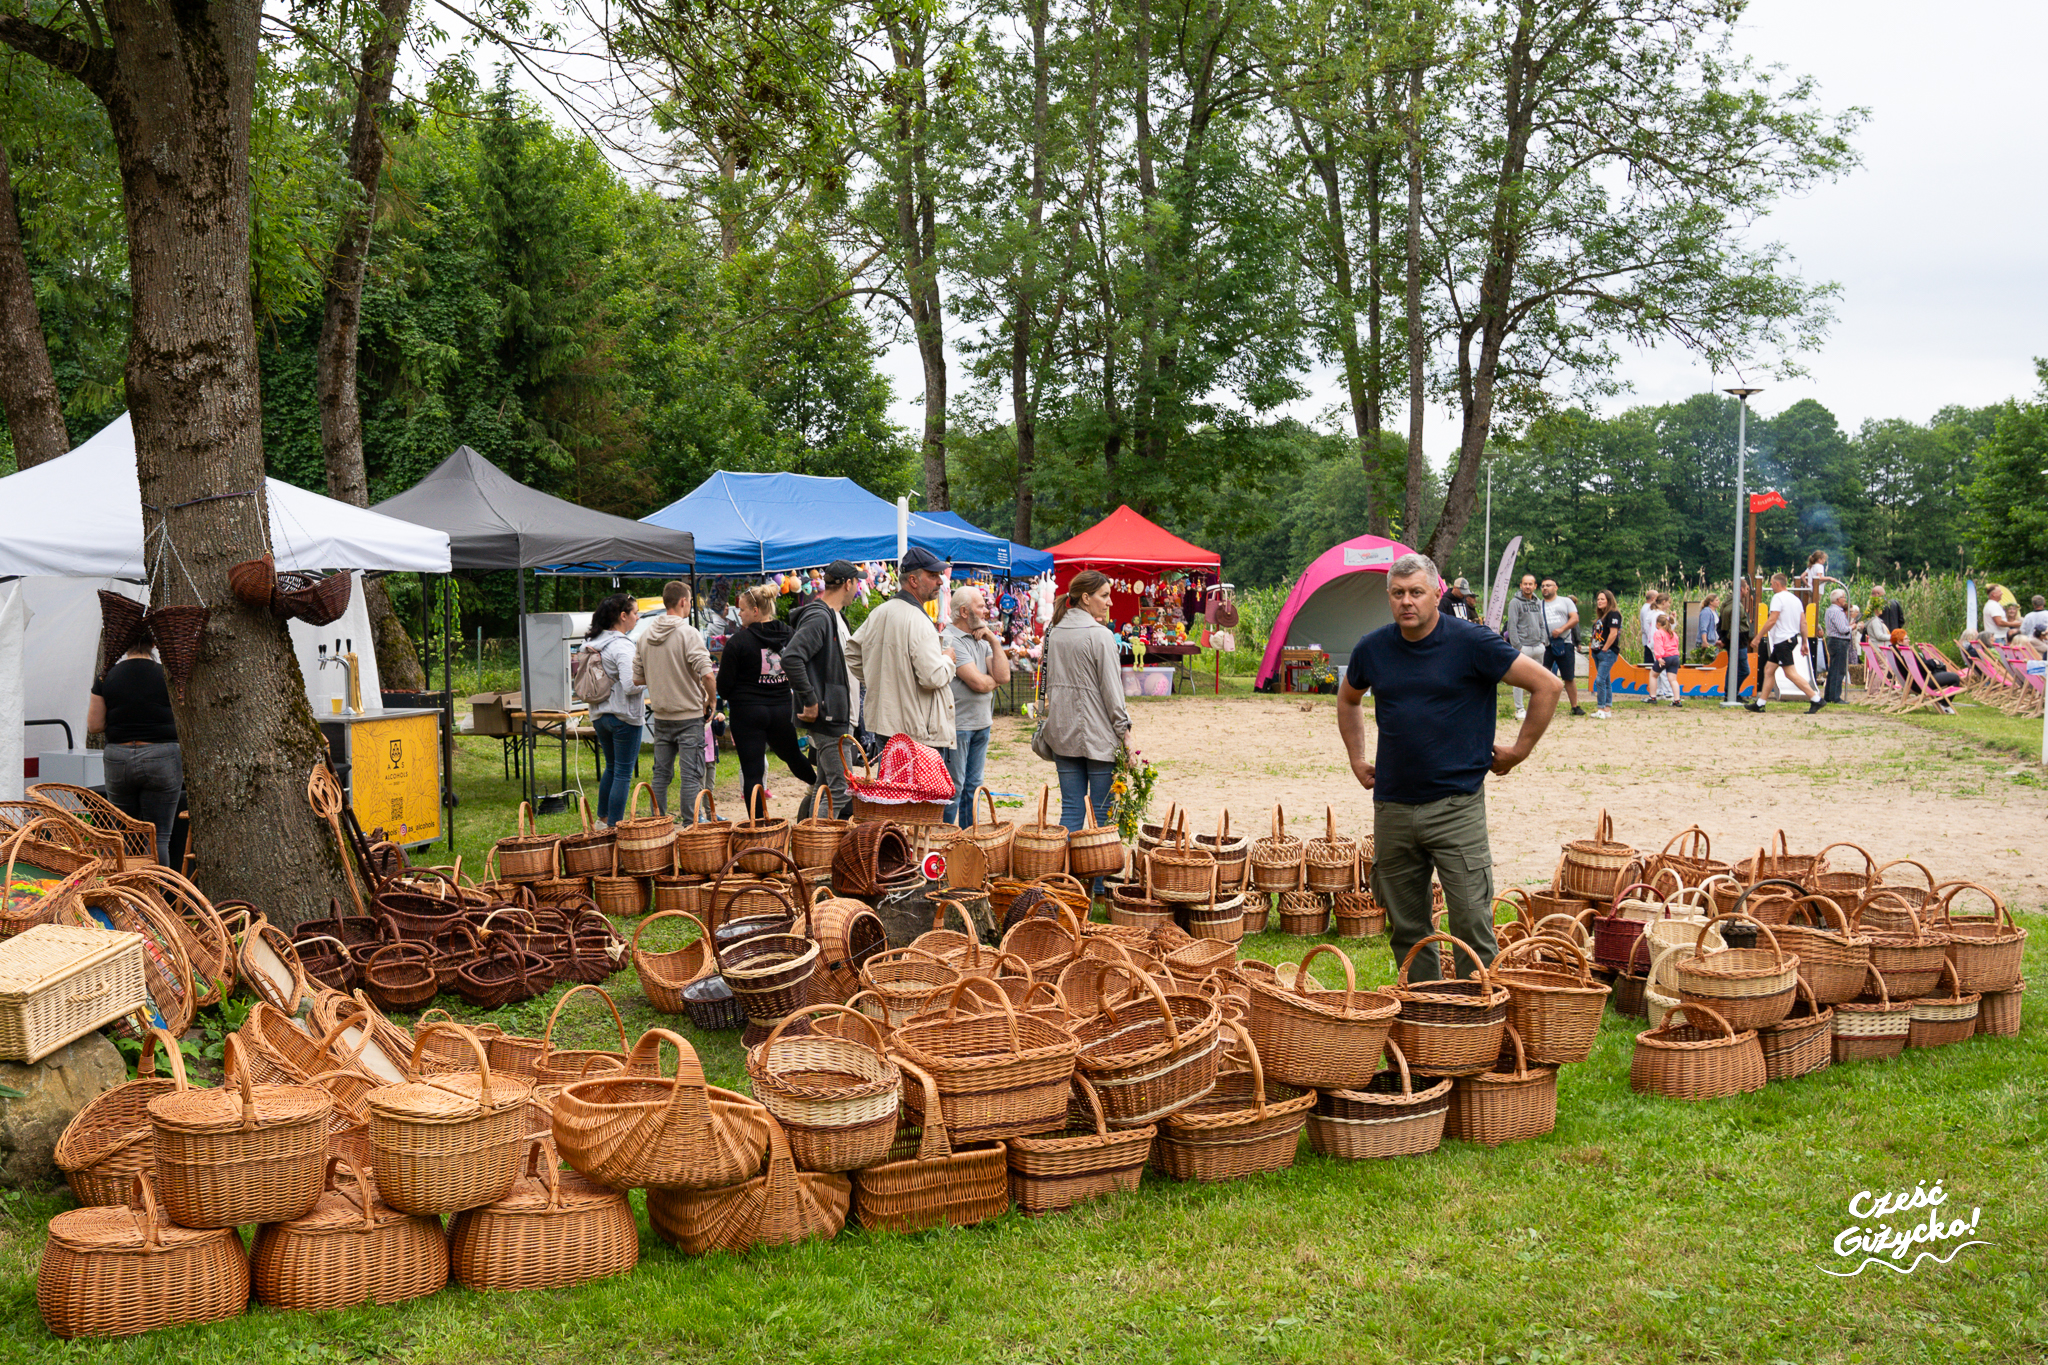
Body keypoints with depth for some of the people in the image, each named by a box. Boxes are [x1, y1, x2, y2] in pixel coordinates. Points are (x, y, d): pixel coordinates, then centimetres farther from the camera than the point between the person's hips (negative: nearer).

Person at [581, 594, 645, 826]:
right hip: (624, 716, -8)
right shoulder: (622, 646, -19)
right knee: (623, 773, 0)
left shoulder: (592, 642, 6)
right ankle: (614, 826, 1)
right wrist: (648, 680, -8)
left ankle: (603, 817, 32)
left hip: (599, 715, 8)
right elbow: (630, 685, -26)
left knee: (611, 767, 24)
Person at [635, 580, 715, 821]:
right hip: (689, 713, -6)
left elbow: (637, 678, 10)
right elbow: (706, 675, -21)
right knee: (691, 775, -2)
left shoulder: (646, 636, 6)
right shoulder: (688, 633, -13)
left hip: (660, 715, 6)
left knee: (661, 773, 13)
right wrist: (712, 700, -6)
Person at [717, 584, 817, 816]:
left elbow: (724, 684, -10)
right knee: (792, 755, 27)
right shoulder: (788, 635, 2)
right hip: (782, 710, 5)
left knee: (752, 771, -1)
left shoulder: (738, 640, -13)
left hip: (747, 712, -5)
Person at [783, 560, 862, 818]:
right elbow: (791, 658, -28)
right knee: (841, 789, -10)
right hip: (826, 718, -10)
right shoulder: (819, 617, -15)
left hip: (837, 717, 10)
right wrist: (810, 702, -24)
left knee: (825, 784, 15)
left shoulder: (833, 616, 18)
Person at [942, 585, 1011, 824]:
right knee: (953, 788, -3)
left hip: (981, 723, 8)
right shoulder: (950, 640, -14)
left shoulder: (982, 640, 13)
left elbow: (1004, 676, 2)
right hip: (957, 725, -8)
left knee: (972, 786, 14)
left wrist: (994, 641, -3)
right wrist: (995, 681, 1)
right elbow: (979, 683, -20)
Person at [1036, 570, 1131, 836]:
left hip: (1063, 732, 6)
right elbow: (1111, 688, -11)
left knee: (1070, 810, 8)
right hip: (1098, 734, -6)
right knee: (1103, 814, 0)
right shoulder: (1100, 635, -12)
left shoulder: (1053, 632, 8)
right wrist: (1124, 732, -5)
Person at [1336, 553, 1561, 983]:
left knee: (1472, 926, -5)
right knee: (1406, 928, 11)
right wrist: (1357, 759, 20)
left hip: (1456, 806, -4)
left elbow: (1548, 686, -3)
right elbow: (1348, 699, 28)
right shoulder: (1373, 650, 5)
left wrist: (1519, 750, 0)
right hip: (1392, 806, 4)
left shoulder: (1471, 643, -8)